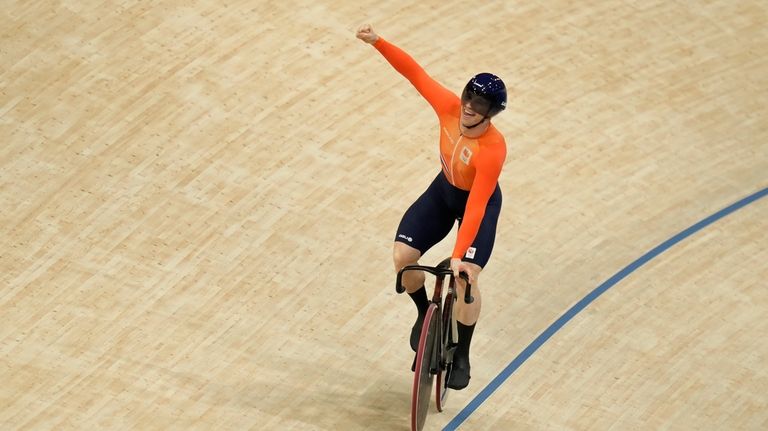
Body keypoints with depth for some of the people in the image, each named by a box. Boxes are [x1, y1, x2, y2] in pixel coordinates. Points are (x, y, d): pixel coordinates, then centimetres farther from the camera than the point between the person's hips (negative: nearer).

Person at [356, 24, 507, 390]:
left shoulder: (493, 150, -38)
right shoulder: (450, 108, -26)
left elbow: (476, 207, -40)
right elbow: (415, 72, -20)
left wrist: (458, 255, -44)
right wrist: (377, 42, -31)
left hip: (479, 204, -5)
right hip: (443, 190, 5)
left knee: (466, 278, -16)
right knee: (402, 256, -6)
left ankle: (461, 357, 8)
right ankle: (426, 313, 25)